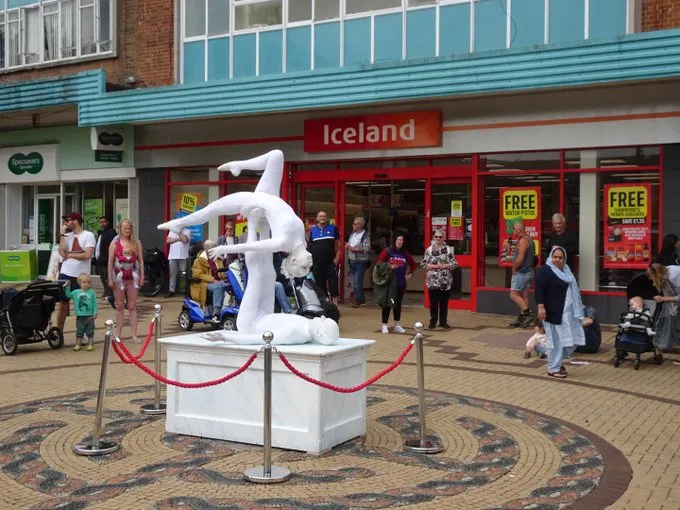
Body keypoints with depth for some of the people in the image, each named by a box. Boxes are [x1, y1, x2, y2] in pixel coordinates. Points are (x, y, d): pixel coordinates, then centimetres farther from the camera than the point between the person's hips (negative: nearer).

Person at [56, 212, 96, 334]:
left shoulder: (88, 235, -6)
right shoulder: (67, 235, 8)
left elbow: (87, 255, -18)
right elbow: (62, 252, -6)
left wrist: (69, 255, -8)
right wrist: (62, 234, -6)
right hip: (65, 274, 4)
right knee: (62, 303, 8)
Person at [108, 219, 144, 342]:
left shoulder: (136, 243, 5)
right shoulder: (115, 243, 1)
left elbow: (141, 261, 6)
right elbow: (110, 262, -1)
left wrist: (142, 276, 0)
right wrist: (110, 278, -5)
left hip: (133, 276, 1)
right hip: (119, 276, -1)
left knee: (132, 306, 3)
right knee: (120, 306, 6)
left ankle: (134, 335, 3)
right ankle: (118, 334, 12)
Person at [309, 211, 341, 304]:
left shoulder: (333, 228, 5)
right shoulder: (312, 230, 11)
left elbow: (338, 244, 6)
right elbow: (309, 246, 13)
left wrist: (337, 258, -4)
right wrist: (310, 260, 5)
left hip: (331, 262, -2)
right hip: (317, 264, 2)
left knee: (333, 284, -5)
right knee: (320, 286, 7)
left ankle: (335, 303, -1)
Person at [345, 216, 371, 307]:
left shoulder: (365, 235, -10)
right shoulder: (352, 234, 13)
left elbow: (367, 248, -19)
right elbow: (348, 243, 25)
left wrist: (355, 249, -20)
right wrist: (347, 246, 3)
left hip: (361, 261, -8)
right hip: (352, 261, 8)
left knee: (357, 281, -12)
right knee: (355, 281, 11)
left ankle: (358, 300, -6)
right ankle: (361, 300, 21)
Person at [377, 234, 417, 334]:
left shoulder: (405, 254, 10)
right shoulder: (387, 251, -4)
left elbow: (413, 264, 23)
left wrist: (410, 274, 13)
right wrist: (389, 267, -18)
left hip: (401, 283, 4)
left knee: (398, 303, 10)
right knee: (387, 303, -2)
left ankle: (397, 325, 18)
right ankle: (384, 326, 4)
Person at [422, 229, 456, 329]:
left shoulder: (449, 250, 2)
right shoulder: (429, 250, 1)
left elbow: (454, 264, 2)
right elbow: (423, 264, -2)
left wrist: (445, 266, -14)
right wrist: (434, 266, -13)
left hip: (445, 281, 1)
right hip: (432, 280, -1)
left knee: (444, 302, 8)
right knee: (433, 302, 5)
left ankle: (443, 321, 17)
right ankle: (433, 321, 14)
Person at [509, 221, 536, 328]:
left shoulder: (523, 240, -15)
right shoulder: (528, 239, 16)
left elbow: (520, 259, -23)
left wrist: (514, 268, -9)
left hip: (521, 272, -10)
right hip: (527, 272, 10)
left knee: (514, 294, -10)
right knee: (523, 296, 10)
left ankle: (528, 314, -15)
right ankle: (522, 319, 13)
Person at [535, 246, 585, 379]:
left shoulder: (566, 271, 16)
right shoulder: (545, 270, -11)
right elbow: (539, 289, -18)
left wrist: (576, 309, 26)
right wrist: (541, 307, -27)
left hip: (567, 312, 8)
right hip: (553, 312, -8)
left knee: (570, 338, 8)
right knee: (556, 340, -3)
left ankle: (557, 361, 26)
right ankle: (553, 368, 8)